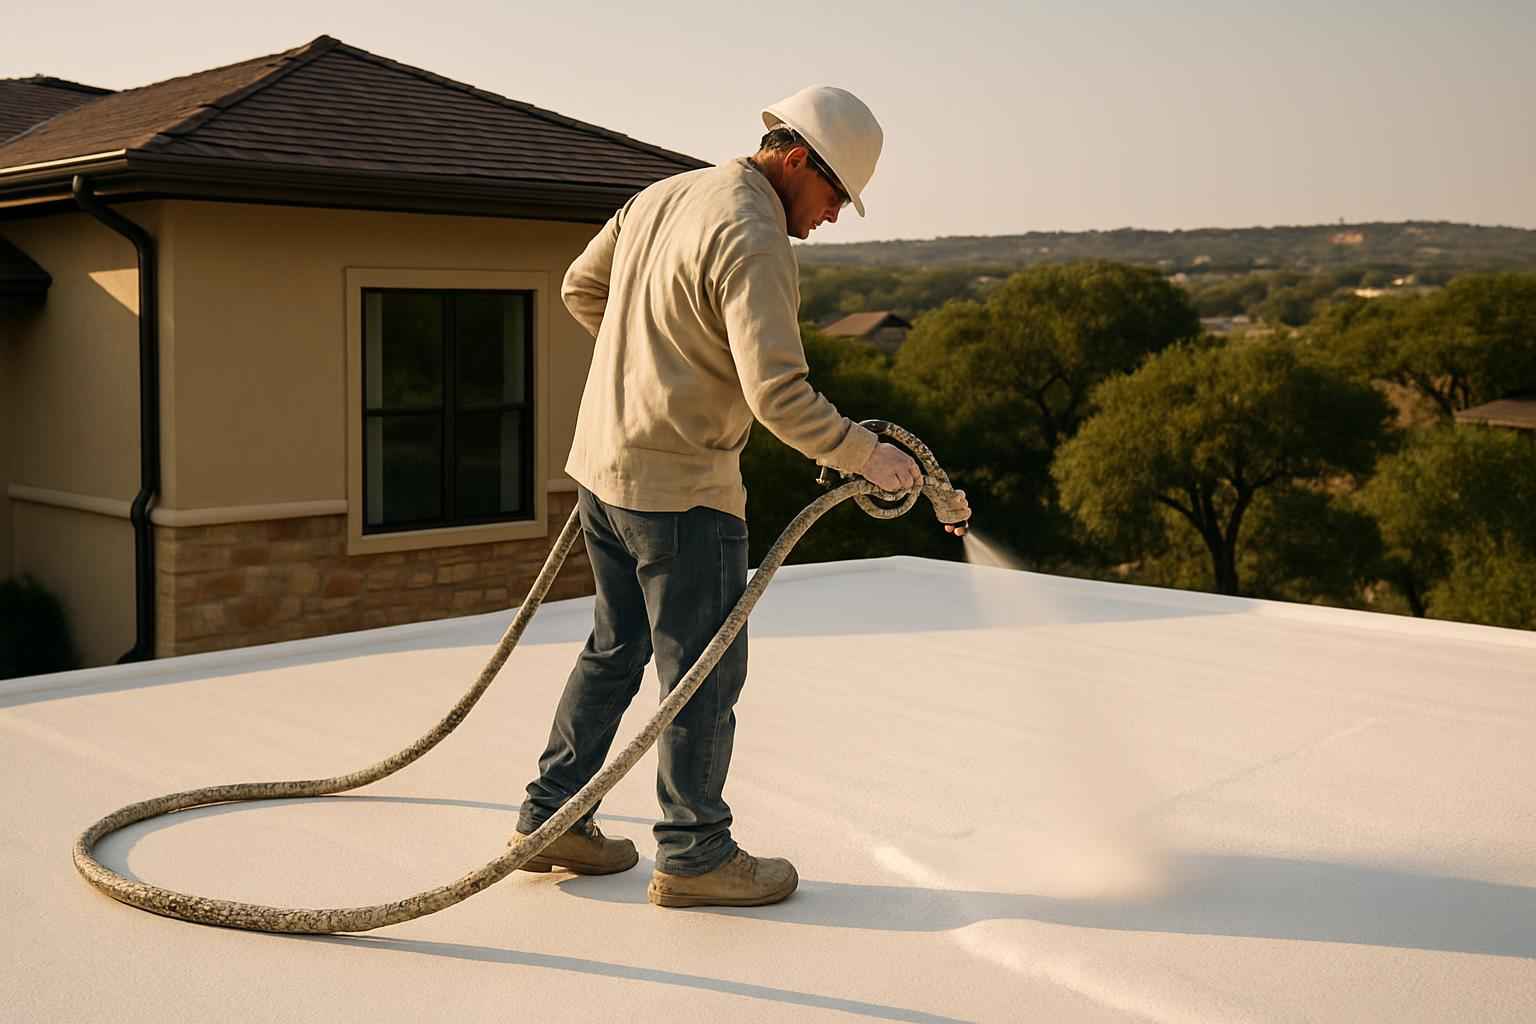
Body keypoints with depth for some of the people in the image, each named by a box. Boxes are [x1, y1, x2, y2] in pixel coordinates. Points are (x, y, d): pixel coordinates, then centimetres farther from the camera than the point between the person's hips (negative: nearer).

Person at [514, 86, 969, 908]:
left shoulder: (663, 195, 9)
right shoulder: (753, 240, -19)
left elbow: (581, 289, 22)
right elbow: (779, 395, -24)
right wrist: (866, 455, -13)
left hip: (603, 463, 9)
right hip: (680, 486, -9)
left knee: (616, 646, 20)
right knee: (705, 671, 3)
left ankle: (551, 817, 27)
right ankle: (693, 856, 14)